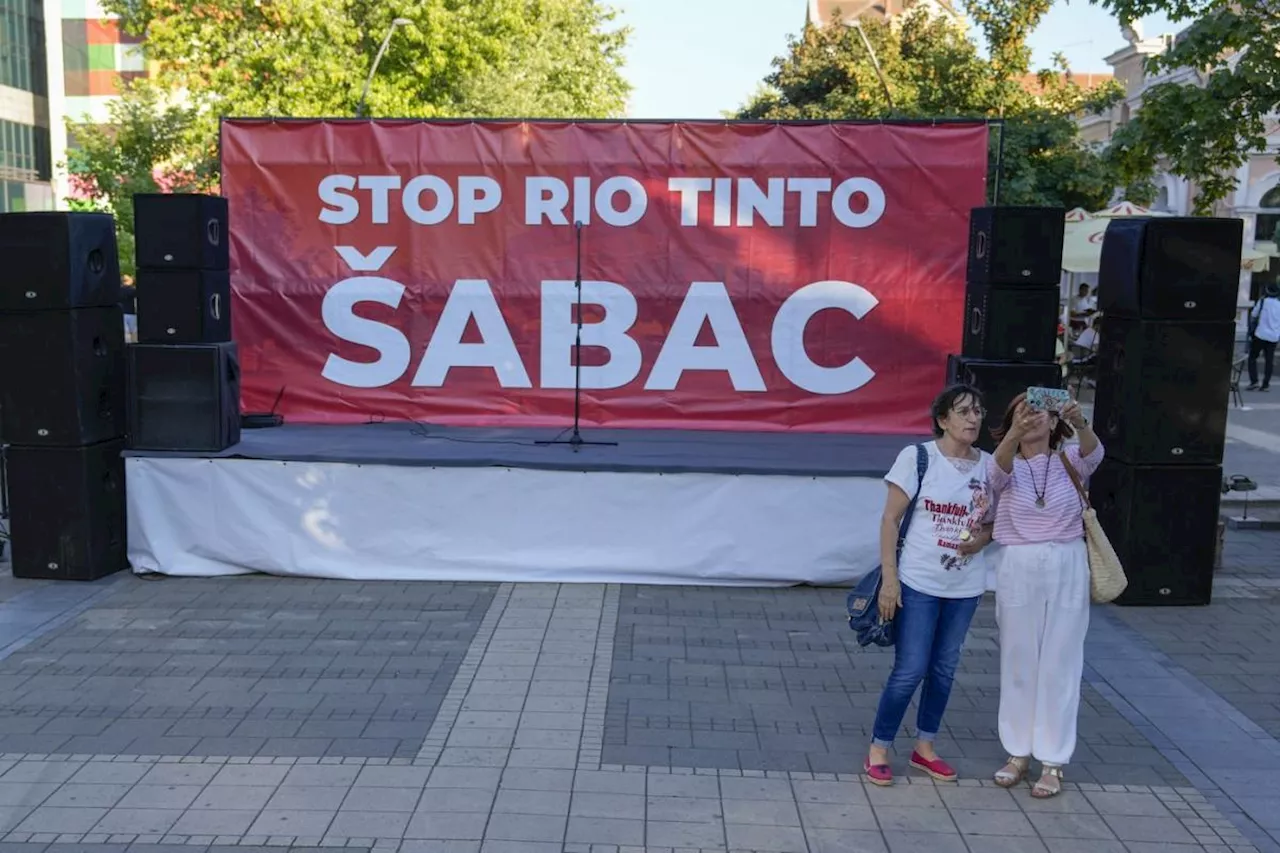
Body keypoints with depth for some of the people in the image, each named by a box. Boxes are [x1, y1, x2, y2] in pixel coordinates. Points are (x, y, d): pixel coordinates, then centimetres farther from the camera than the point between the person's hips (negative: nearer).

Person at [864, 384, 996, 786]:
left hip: (965, 586, 4)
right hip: (918, 582, -4)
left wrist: (981, 539, -10)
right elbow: (890, 520, -8)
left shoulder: (989, 465, 2)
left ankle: (924, 746, 30)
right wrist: (889, 578, -13)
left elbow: (993, 523, 13)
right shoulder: (917, 457, -10)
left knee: (944, 669, 14)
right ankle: (878, 749, 14)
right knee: (910, 671, -3)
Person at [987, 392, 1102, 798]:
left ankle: (1053, 761, 14)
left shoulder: (1069, 462, 2)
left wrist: (1081, 424, -43)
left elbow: (1094, 453, -20)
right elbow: (1000, 463, -23)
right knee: (1018, 664, 10)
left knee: (1060, 665, 5)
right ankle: (1018, 752, 23)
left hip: (1066, 570, -1)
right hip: (1017, 571, 1)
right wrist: (1014, 432, -44)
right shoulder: (1007, 468, 2)